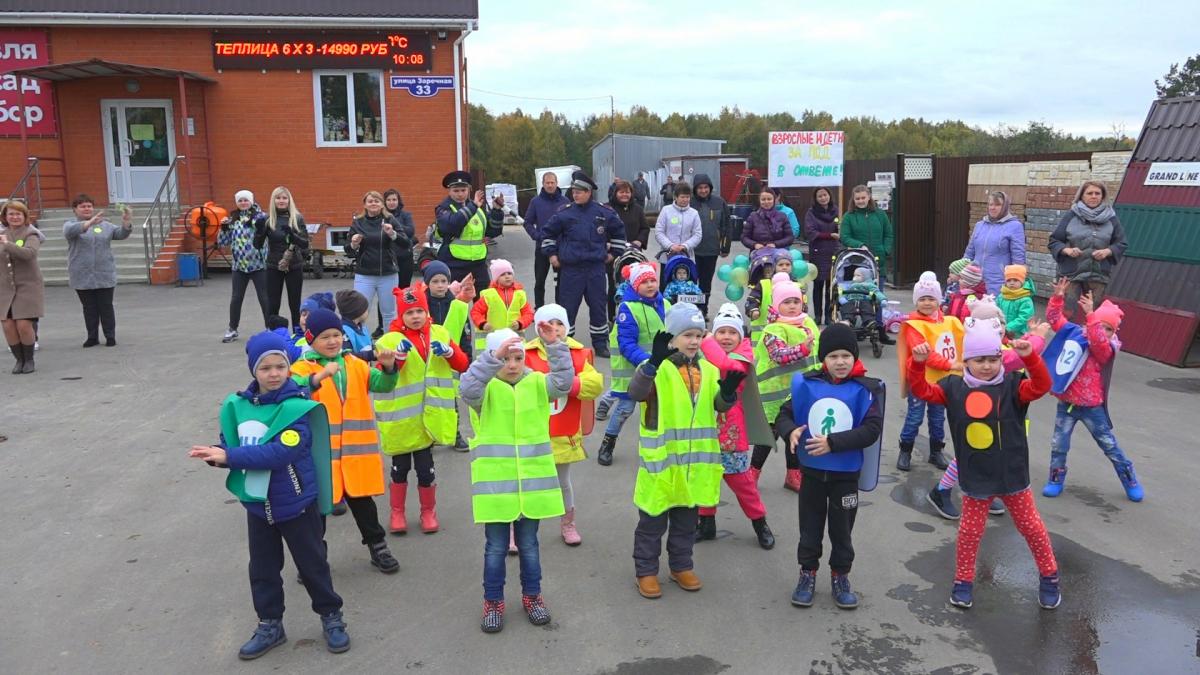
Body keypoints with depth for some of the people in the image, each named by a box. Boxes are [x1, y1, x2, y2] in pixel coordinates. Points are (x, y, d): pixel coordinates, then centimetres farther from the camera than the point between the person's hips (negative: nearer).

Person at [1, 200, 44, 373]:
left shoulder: (30, 234, -4)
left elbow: (29, 253, -23)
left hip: (27, 286, -4)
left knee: (24, 325, -9)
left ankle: (29, 360, 12)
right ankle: (19, 359, 17)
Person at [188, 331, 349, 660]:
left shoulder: (296, 407, -19)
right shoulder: (237, 406, -2)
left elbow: (281, 453, -28)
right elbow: (230, 447, 3)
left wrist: (230, 457, -27)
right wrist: (217, 455, -21)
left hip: (296, 503, -5)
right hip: (257, 503, 5)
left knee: (312, 562, 10)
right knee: (262, 568, 17)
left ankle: (331, 616, 29)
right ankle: (269, 624, 34)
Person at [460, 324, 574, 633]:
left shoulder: (537, 383, 2)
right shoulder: (486, 388, -6)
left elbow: (564, 381, -16)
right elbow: (468, 388, -28)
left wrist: (554, 345, -28)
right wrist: (494, 357, -39)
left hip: (532, 481, 2)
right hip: (495, 481, -2)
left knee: (529, 544, 17)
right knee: (496, 547, 10)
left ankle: (532, 596, 34)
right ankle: (493, 602, 26)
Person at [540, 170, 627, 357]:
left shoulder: (604, 212, 0)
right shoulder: (564, 213, -4)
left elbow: (619, 230, 16)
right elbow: (548, 232, 10)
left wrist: (614, 252, 14)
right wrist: (551, 254, 8)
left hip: (596, 267, 1)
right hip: (571, 268, -1)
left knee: (599, 305, 8)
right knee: (567, 306, 1)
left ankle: (600, 343, 20)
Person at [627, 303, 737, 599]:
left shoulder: (708, 370, 7)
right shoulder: (656, 367, -11)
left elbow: (720, 405, 5)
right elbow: (635, 392, -28)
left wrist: (728, 390, -17)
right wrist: (654, 362, -42)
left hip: (695, 460, 5)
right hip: (661, 458, -5)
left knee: (687, 518, 18)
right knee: (653, 519, 7)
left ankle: (681, 566, 34)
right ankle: (646, 570, 21)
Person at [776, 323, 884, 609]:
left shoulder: (865, 389, -11)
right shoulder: (806, 384, -6)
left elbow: (872, 430, -17)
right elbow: (784, 414, 1)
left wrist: (833, 443, -27)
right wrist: (790, 432, -23)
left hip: (846, 475, -1)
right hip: (811, 471, 1)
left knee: (841, 529, 14)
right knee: (810, 527, 14)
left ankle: (840, 577, 32)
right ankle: (807, 574, 31)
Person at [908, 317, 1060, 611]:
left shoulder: (1012, 385, -9)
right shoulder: (954, 387, -5)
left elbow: (1041, 386, -25)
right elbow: (922, 390, -9)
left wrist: (1030, 357, -41)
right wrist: (917, 363, -26)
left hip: (1012, 475, -1)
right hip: (975, 477, 1)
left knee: (1031, 526, 14)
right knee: (970, 531, 9)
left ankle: (1049, 577, 35)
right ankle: (963, 581, 26)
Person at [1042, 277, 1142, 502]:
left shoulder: (1107, 349, -14)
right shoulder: (1075, 334, -3)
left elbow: (1098, 341, -37)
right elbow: (1055, 319, -4)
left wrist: (1090, 314, -46)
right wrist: (1058, 298, -19)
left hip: (1092, 407, -2)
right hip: (1066, 403, 3)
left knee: (1110, 446, 11)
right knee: (1058, 444, 7)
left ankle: (1130, 482, 27)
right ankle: (1056, 479, 24)